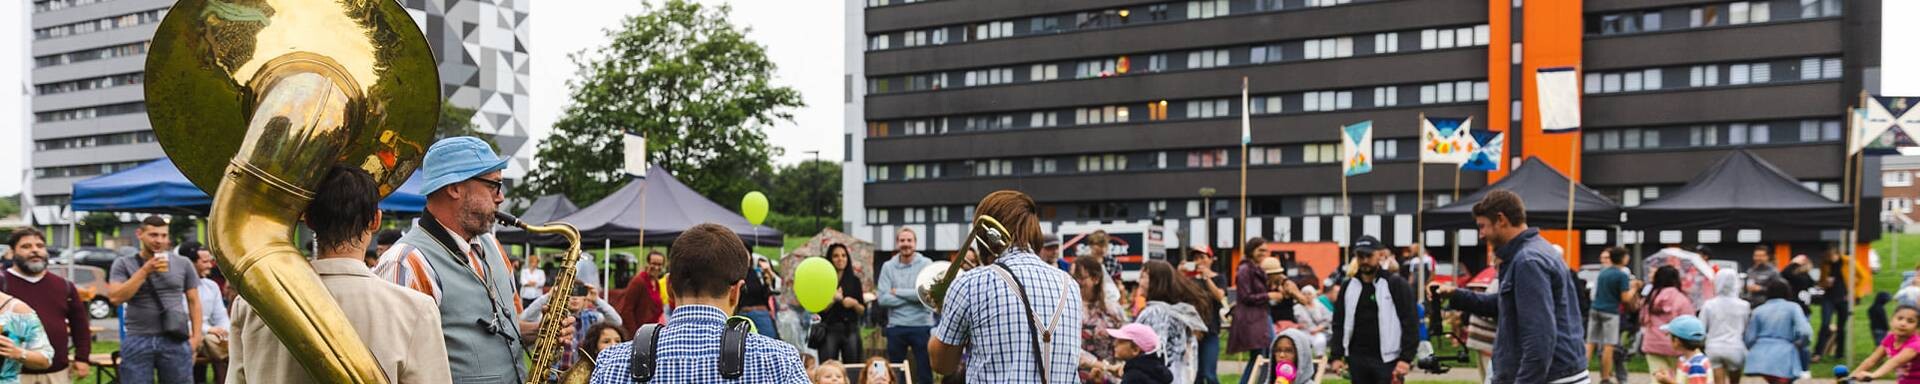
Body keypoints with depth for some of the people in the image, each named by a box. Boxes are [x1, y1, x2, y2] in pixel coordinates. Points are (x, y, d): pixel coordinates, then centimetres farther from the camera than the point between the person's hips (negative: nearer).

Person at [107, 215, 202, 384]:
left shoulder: (183, 264, 8)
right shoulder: (124, 264, 5)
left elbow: (193, 301, 10)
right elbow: (115, 297, -8)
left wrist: (196, 336, 0)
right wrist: (145, 271, -11)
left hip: (176, 341, 1)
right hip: (137, 341, -1)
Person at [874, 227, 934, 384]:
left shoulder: (926, 264, -2)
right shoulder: (888, 267, 3)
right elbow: (883, 299, -7)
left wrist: (897, 291, -9)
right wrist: (913, 297, -13)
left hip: (922, 326, -2)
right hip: (896, 327, 2)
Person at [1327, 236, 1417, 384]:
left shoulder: (1396, 284, -5)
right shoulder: (1349, 287, 9)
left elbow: (1410, 324, -8)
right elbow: (1339, 324, 12)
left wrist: (1406, 358, -15)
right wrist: (1335, 356, 3)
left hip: (1387, 360, -5)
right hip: (1357, 359, 5)